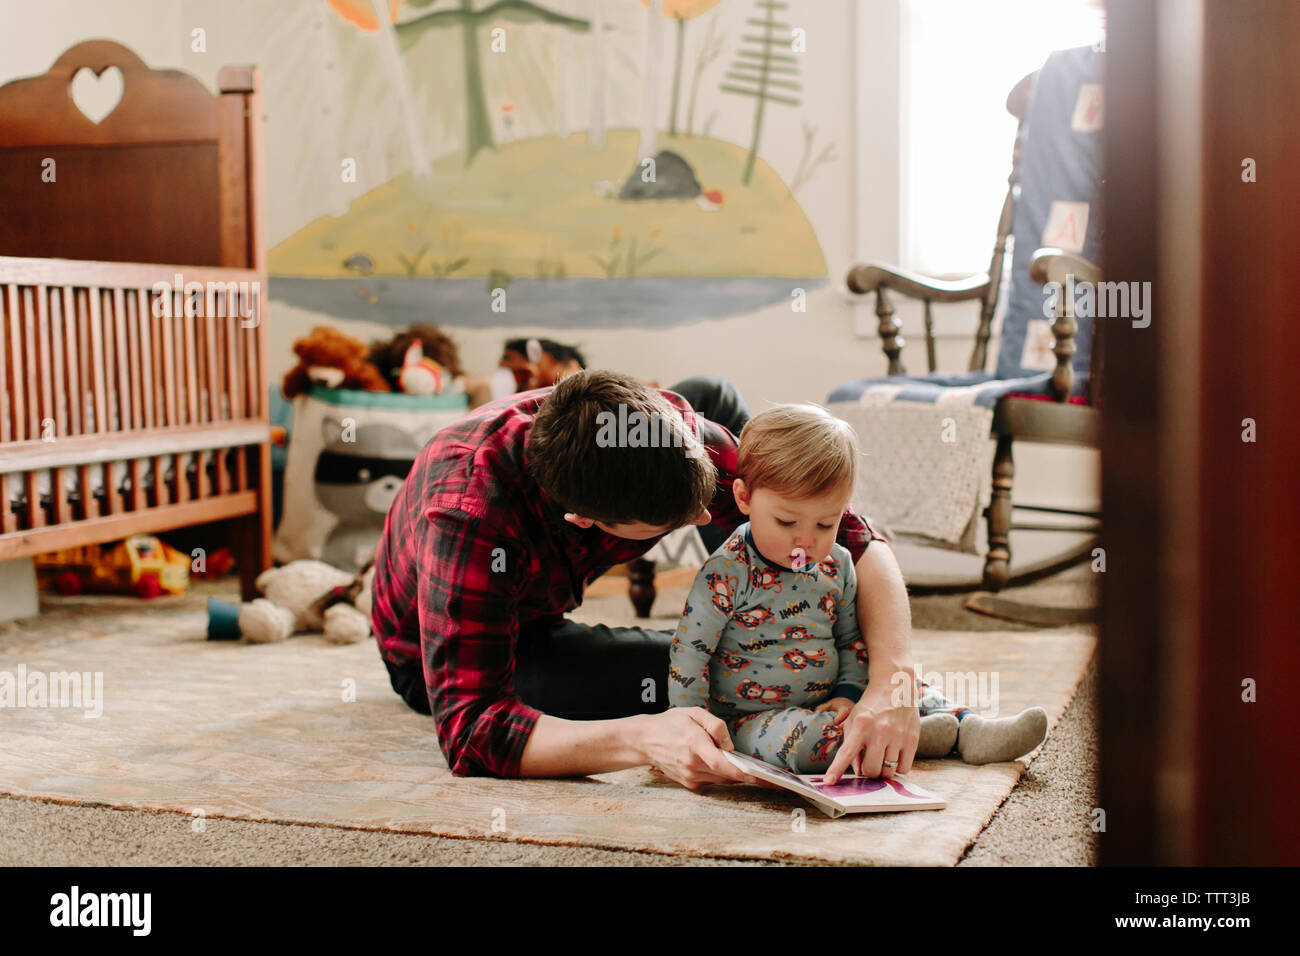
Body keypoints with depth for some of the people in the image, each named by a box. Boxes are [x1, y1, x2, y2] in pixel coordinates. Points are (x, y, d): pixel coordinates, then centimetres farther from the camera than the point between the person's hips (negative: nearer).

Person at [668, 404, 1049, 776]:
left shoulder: (838, 566, 1)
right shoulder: (727, 573, -17)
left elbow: (853, 638, 14)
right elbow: (690, 651, -14)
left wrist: (849, 693, -3)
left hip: (824, 705, 7)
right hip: (753, 717, -6)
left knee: (909, 688, -3)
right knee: (798, 734, -35)